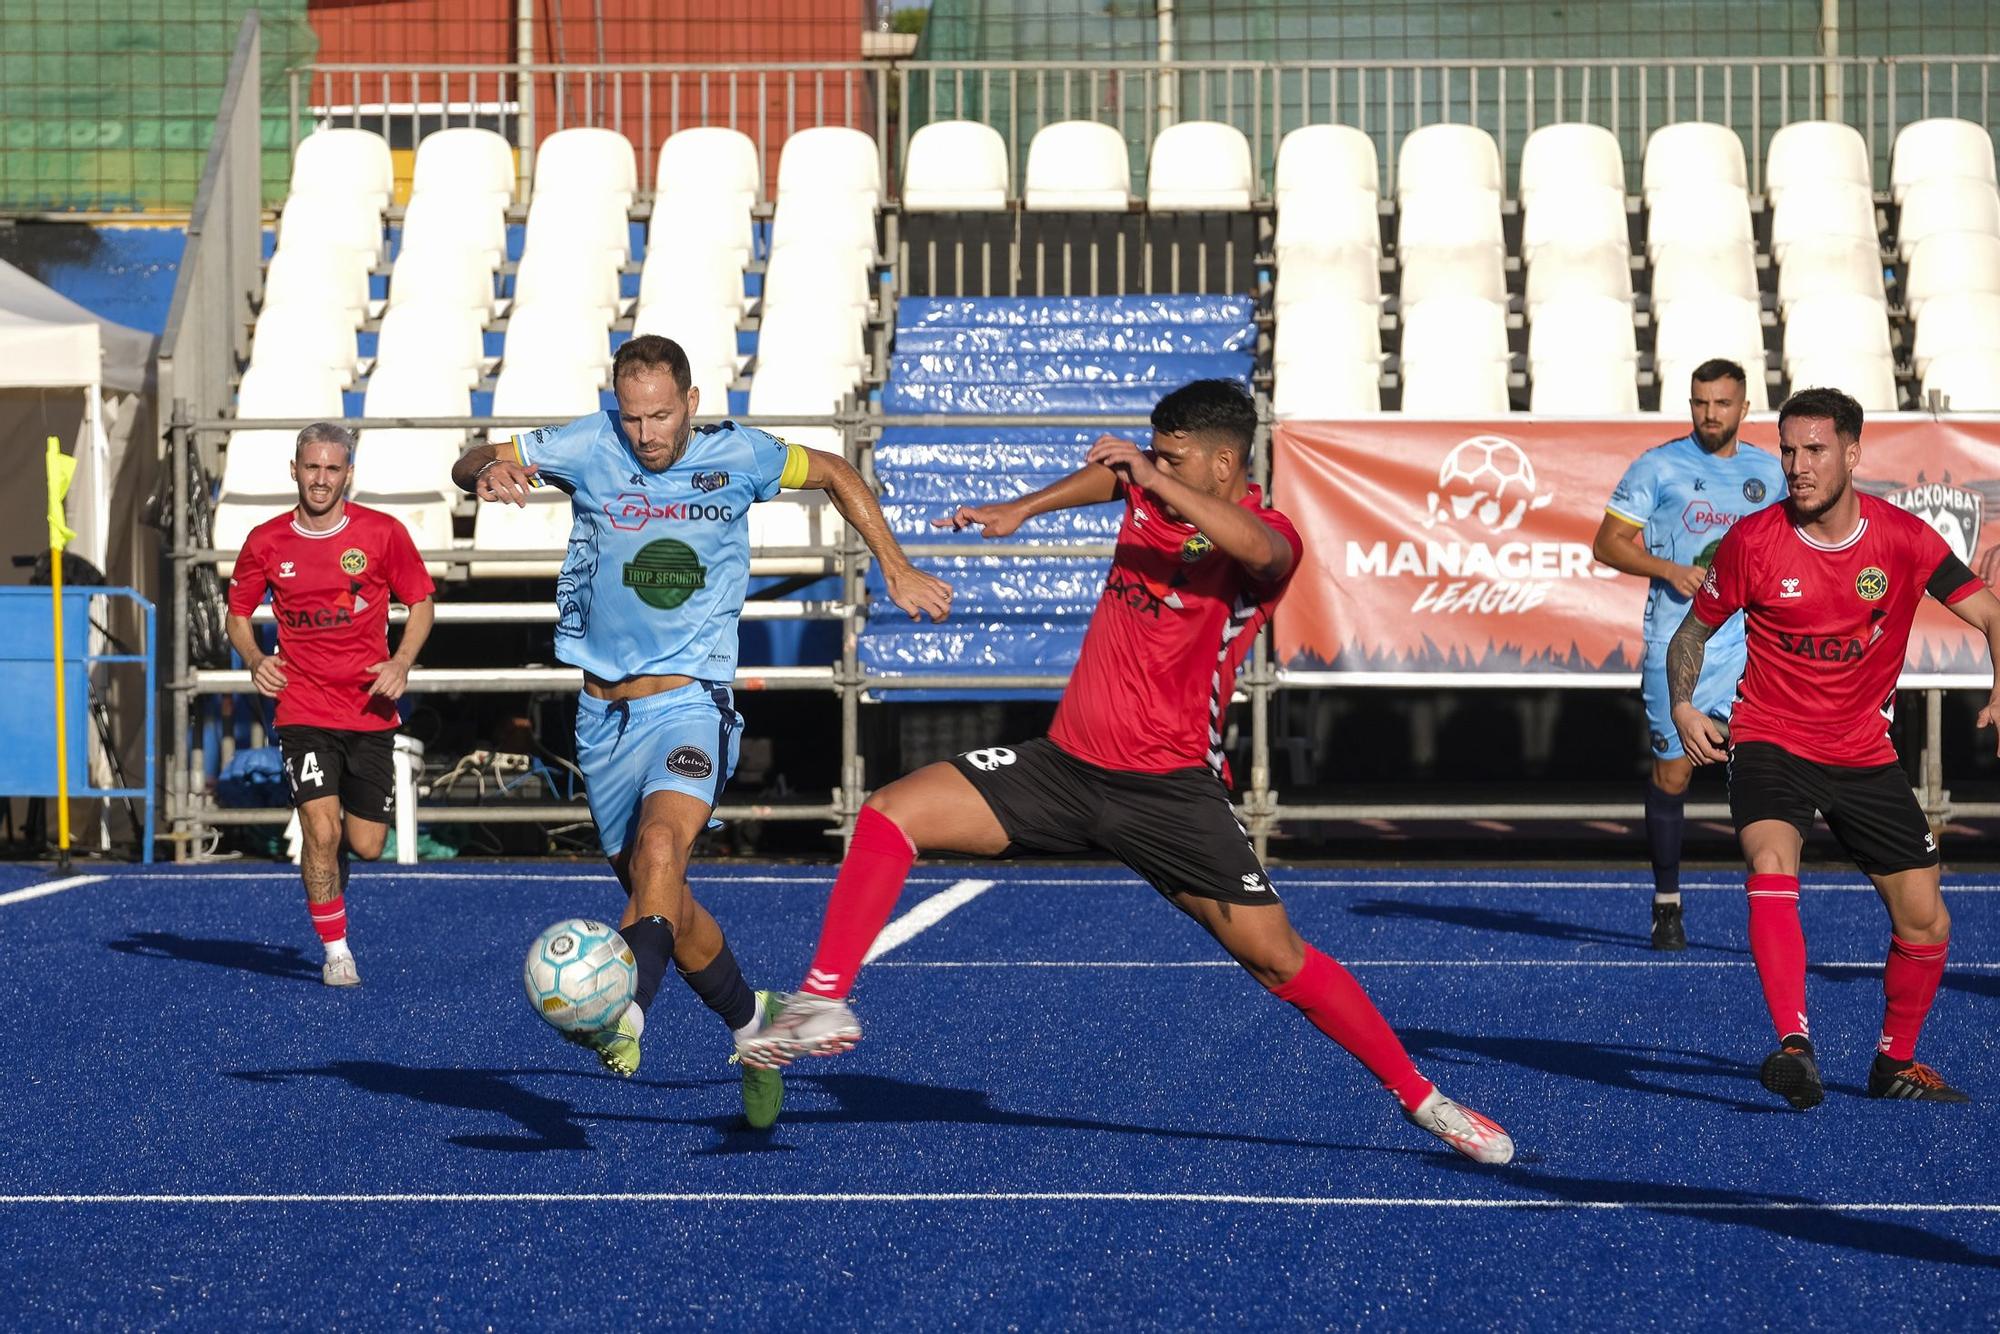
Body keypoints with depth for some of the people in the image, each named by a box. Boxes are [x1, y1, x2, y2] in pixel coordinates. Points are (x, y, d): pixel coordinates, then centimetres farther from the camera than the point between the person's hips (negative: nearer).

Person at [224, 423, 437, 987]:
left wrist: (401, 663, -9)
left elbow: (420, 602, 7)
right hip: (302, 711, -1)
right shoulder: (266, 542, 0)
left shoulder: (382, 533, -2)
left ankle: (328, 861, 41)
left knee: (366, 845, 3)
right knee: (322, 831, -17)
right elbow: (238, 613, 13)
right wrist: (255, 660, -7)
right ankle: (336, 951, -1)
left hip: (370, 713, 1)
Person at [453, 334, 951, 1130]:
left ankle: (623, 1014, -48)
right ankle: (750, 1020, 33)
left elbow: (835, 475, 14)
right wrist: (490, 472, -28)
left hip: (692, 699, -3)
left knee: (661, 843, -30)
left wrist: (897, 569, 13)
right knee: (655, 892, 11)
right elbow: (470, 466, -4)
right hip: (605, 710, 3)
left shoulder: (737, 456, -4)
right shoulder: (590, 448, -4)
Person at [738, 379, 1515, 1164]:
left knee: (1276, 957, -5)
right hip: (1066, 764, 6)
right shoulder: (1150, 496, 5)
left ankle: (1420, 1098, 10)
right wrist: (1021, 509, 13)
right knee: (890, 815, -9)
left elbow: (1259, 549, -37)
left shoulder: (1264, 536, -13)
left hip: (1169, 789, -6)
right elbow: (1109, 474, 27)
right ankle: (823, 1004, -7)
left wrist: (1156, 479, -41)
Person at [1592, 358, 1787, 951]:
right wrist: (1670, 570, -14)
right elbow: (1608, 543, 0)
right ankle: (1666, 902, 16)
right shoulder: (1658, 466, 0)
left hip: (1746, 642, 2)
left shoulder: (1768, 472, 10)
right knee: (1672, 770, 2)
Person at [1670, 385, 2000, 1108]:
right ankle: (1794, 1045, -40)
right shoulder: (1753, 541, -10)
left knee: (1925, 920, 3)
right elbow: (1694, 628, 4)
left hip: (1864, 753, 2)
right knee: (1773, 863, -32)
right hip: (1770, 741, -2)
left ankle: (1896, 1064, 26)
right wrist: (1682, 704, -14)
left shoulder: (1903, 538, -9)